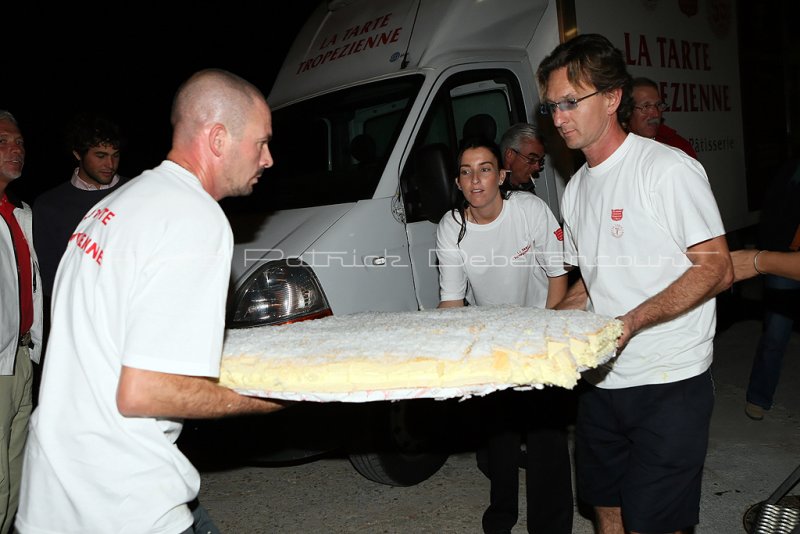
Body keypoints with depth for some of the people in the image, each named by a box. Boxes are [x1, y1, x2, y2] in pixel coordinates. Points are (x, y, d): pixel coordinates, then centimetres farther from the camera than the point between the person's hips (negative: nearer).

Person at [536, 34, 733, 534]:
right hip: (601, 380, 7)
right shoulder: (576, 188, 12)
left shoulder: (667, 168, -13)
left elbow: (717, 270, -16)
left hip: (669, 385, -7)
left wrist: (630, 323, -27)